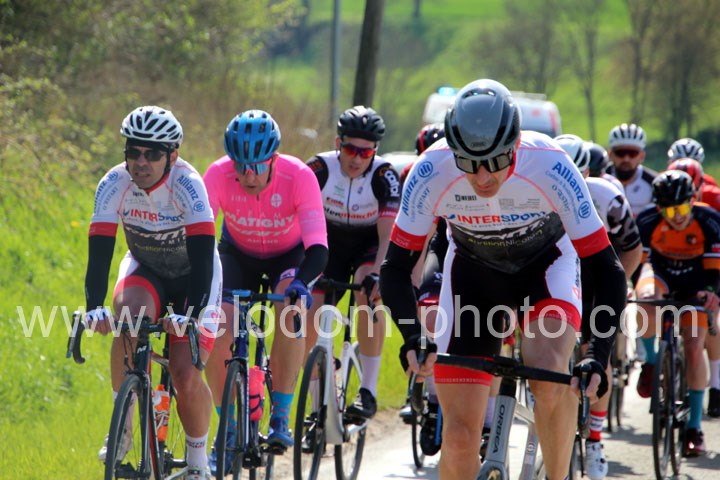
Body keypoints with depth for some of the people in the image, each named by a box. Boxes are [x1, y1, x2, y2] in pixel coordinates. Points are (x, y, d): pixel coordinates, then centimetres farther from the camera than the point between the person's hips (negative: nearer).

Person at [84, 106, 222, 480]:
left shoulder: (187, 185, -30)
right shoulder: (114, 184, -22)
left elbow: (202, 258, -37)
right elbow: (99, 253, -28)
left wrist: (187, 314, -51)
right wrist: (94, 308, -44)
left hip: (193, 278, -2)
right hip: (145, 269, 2)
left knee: (186, 377, -18)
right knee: (128, 310, -33)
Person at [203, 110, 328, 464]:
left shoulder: (299, 176, -33)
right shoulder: (219, 175, -29)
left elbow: (317, 245, -38)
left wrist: (301, 281, -57)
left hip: (288, 255, -2)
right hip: (238, 253, 2)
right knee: (217, 329, -19)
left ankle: (281, 417, -23)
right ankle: (227, 429, 0)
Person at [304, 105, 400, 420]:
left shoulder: (384, 176, -24)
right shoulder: (320, 168, -21)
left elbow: (389, 234, -31)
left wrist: (377, 274, -48)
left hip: (369, 245, -2)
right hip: (330, 244, 2)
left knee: (368, 288, -34)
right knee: (308, 317, -14)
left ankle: (369, 390, -28)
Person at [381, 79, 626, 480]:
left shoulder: (551, 167, -34)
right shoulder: (432, 172, -30)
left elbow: (607, 271, -30)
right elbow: (396, 269, -22)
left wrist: (598, 357, -41)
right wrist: (413, 337, -39)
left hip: (545, 263, -1)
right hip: (473, 271, 1)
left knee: (550, 373, -33)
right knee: (459, 435, -7)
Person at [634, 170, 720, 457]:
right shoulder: (648, 223, -24)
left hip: (693, 286, 0)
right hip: (661, 275, 0)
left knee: (694, 349, -12)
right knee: (647, 300, -37)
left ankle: (694, 426, -2)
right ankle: (651, 362, -11)